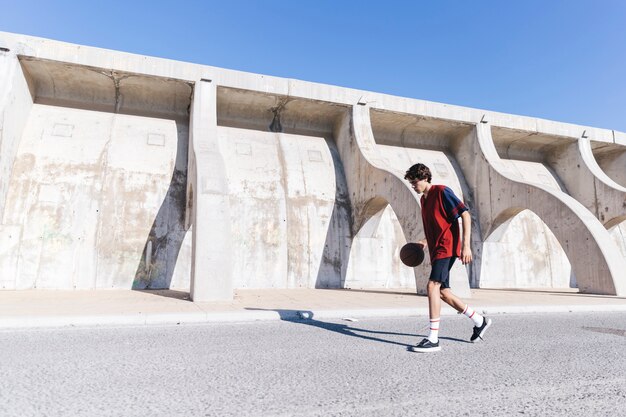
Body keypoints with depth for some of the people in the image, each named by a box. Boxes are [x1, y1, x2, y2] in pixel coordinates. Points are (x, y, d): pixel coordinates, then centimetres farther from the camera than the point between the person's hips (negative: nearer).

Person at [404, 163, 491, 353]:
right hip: (436, 250, 10)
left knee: (432, 286, -19)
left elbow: (465, 214, -13)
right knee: (443, 292, 11)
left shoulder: (442, 192, -8)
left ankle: (433, 340, -16)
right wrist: (426, 241, 11)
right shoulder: (423, 199, 17)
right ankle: (480, 321, 29)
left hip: (447, 248, -9)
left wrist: (466, 244, -21)